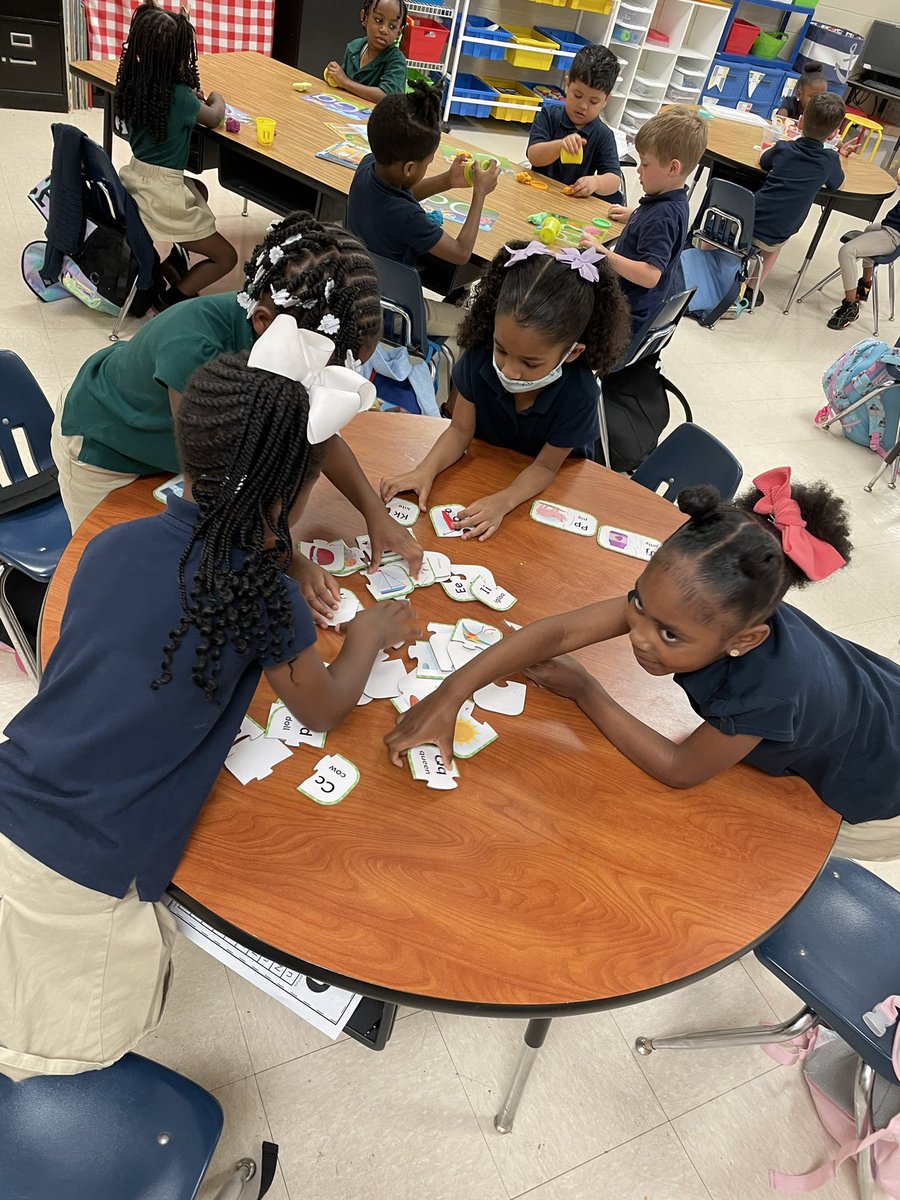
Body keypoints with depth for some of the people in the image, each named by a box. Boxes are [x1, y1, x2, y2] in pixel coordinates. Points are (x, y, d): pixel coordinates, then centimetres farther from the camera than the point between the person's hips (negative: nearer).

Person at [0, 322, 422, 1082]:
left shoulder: (116, 543, -1)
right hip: (83, 869, -6)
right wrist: (370, 633, 17)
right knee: (88, 1041, 20)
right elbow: (324, 711, 1)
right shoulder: (262, 593, -16)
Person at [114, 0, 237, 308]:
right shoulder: (180, 96, -17)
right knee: (226, 257, 6)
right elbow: (214, 118, 5)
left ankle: (171, 259, 27)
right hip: (162, 195, -8)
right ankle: (171, 300, -5)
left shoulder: (130, 84, 1)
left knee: (198, 189, 37)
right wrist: (217, 99, 24)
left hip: (134, 180, 8)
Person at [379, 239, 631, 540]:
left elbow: (545, 465, -21)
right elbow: (460, 429, -15)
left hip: (540, 486, -1)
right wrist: (426, 470, -33)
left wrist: (503, 501, -39)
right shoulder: (479, 357, -26)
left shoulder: (579, 394, -33)